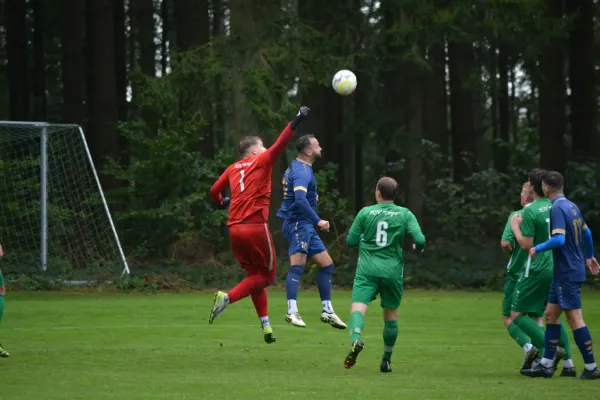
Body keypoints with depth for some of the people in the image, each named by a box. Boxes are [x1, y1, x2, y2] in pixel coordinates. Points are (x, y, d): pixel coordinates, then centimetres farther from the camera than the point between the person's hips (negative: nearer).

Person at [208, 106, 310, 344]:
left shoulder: (233, 169, 16)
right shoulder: (261, 161, 1)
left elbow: (214, 191, 19)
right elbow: (279, 145, -15)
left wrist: (221, 202, 40)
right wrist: (295, 123, -19)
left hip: (234, 229, 6)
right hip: (256, 227, -6)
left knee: (255, 275, 15)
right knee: (267, 275, 5)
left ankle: (265, 326, 10)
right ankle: (227, 297, -16)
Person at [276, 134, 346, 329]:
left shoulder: (296, 167, 16)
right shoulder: (302, 171, -15)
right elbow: (300, 199, -29)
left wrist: (312, 196, 18)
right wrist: (317, 221, -29)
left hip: (306, 226, 11)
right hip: (298, 223, -11)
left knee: (326, 264, 12)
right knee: (298, 265, -21)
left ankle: (327, 311, 16)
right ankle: (292, 312, -30)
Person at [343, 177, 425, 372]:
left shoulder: (365, 213, 3)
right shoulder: (405, 214, 3)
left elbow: (350, 241, 6)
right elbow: (420, 239, -6)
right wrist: (418, 248, 16)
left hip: (367, 270, -1)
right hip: (392, 271, 1)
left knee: (358, 308, -11)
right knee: (391, 315, 16)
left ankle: (356, 340, -42)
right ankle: (386, 360, 22)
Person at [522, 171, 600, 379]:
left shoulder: (557, 209, -16)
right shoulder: (572, 206, 11)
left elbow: (559, 239, -27)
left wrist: (537, 249, -12)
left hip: (567, 273, -9)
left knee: (575, 319, -6)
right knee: (550, 315, 13)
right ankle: (546, 364, 15)